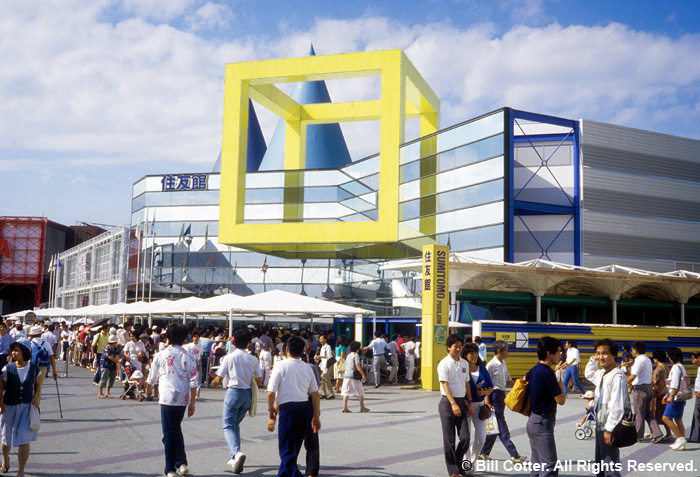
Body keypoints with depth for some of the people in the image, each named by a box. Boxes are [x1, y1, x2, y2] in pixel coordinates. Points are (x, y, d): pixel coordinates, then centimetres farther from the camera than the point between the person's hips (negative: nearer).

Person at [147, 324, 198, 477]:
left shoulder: (160, 356, -1)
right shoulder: (188, 356, 1)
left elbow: (151, 380, 8)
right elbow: (193, 382, -1)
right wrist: (192, 402, 6)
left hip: (167, 397, -3)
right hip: (183, 398, 3)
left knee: (169, 433, 3)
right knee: (176, 429, 21)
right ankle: (182, 463, 16)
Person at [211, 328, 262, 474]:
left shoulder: (229, 357, -6)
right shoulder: (253, 359, 3)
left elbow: (219, 379, -3)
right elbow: (259, 380, 5)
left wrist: (213, 382, 19)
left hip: (234, 392, -4)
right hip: (248, 394, 4)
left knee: (228, 425, -3)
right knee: (235, 424, 20)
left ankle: (236, 452, -28)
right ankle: (235, 458, 18)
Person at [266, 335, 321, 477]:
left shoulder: (281, 366, -4)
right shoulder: (307, 368, 10)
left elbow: (271, 393, -9)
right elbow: (315, 394, 9)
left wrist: (271, 410, 7)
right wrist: (316, 416, 15)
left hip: (288, 408, -5)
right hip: (306, 408, 6)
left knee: (286, 451, -1)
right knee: (294, 448, 18)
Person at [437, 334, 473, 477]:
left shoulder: (464, 363, 11)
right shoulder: (444, 363, -8)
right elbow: (445, 385, -13)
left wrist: (469, 403, 13)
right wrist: (453, 404, -20)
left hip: (462, 402, 5)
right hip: (447, 402, -5)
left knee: (465, 437, -1)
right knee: (449, 439, -1)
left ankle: (457, 463, 21)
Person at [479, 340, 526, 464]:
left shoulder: (503, 364, 13)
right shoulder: (491, 365, -13)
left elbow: (508, 380, 23)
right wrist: (487, 401, -18)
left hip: (502, 395, 9)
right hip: (494, 395, -9)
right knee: (502, 429, -6)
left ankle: (484, 453, 21)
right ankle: (514, 455, -7)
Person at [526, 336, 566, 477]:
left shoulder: (533, 370, 7)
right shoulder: (547, 373, -20)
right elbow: (561, 400, -16)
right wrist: (561, 387, 4)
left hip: (533, 421, 10)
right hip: (543, 423, -10)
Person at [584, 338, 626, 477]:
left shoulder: (617, 376, -20)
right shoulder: (602, 374, 9)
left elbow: (617, 406, -23)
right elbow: (589, 374, 33)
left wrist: (609, 429, -21)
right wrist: (593, 360, 15)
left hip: (609, 428, -10)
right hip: (600, 426, 10)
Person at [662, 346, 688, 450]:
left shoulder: (676, 367, -13)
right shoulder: (681, 367, 18)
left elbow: (675, 384, -20)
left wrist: (671, 396, -21)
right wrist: (668, 395, 27)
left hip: (676, 397, -10)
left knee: (666, 418, -10)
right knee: (678, 420, 10)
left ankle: (680, 438, -11)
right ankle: (681, 444, 11)